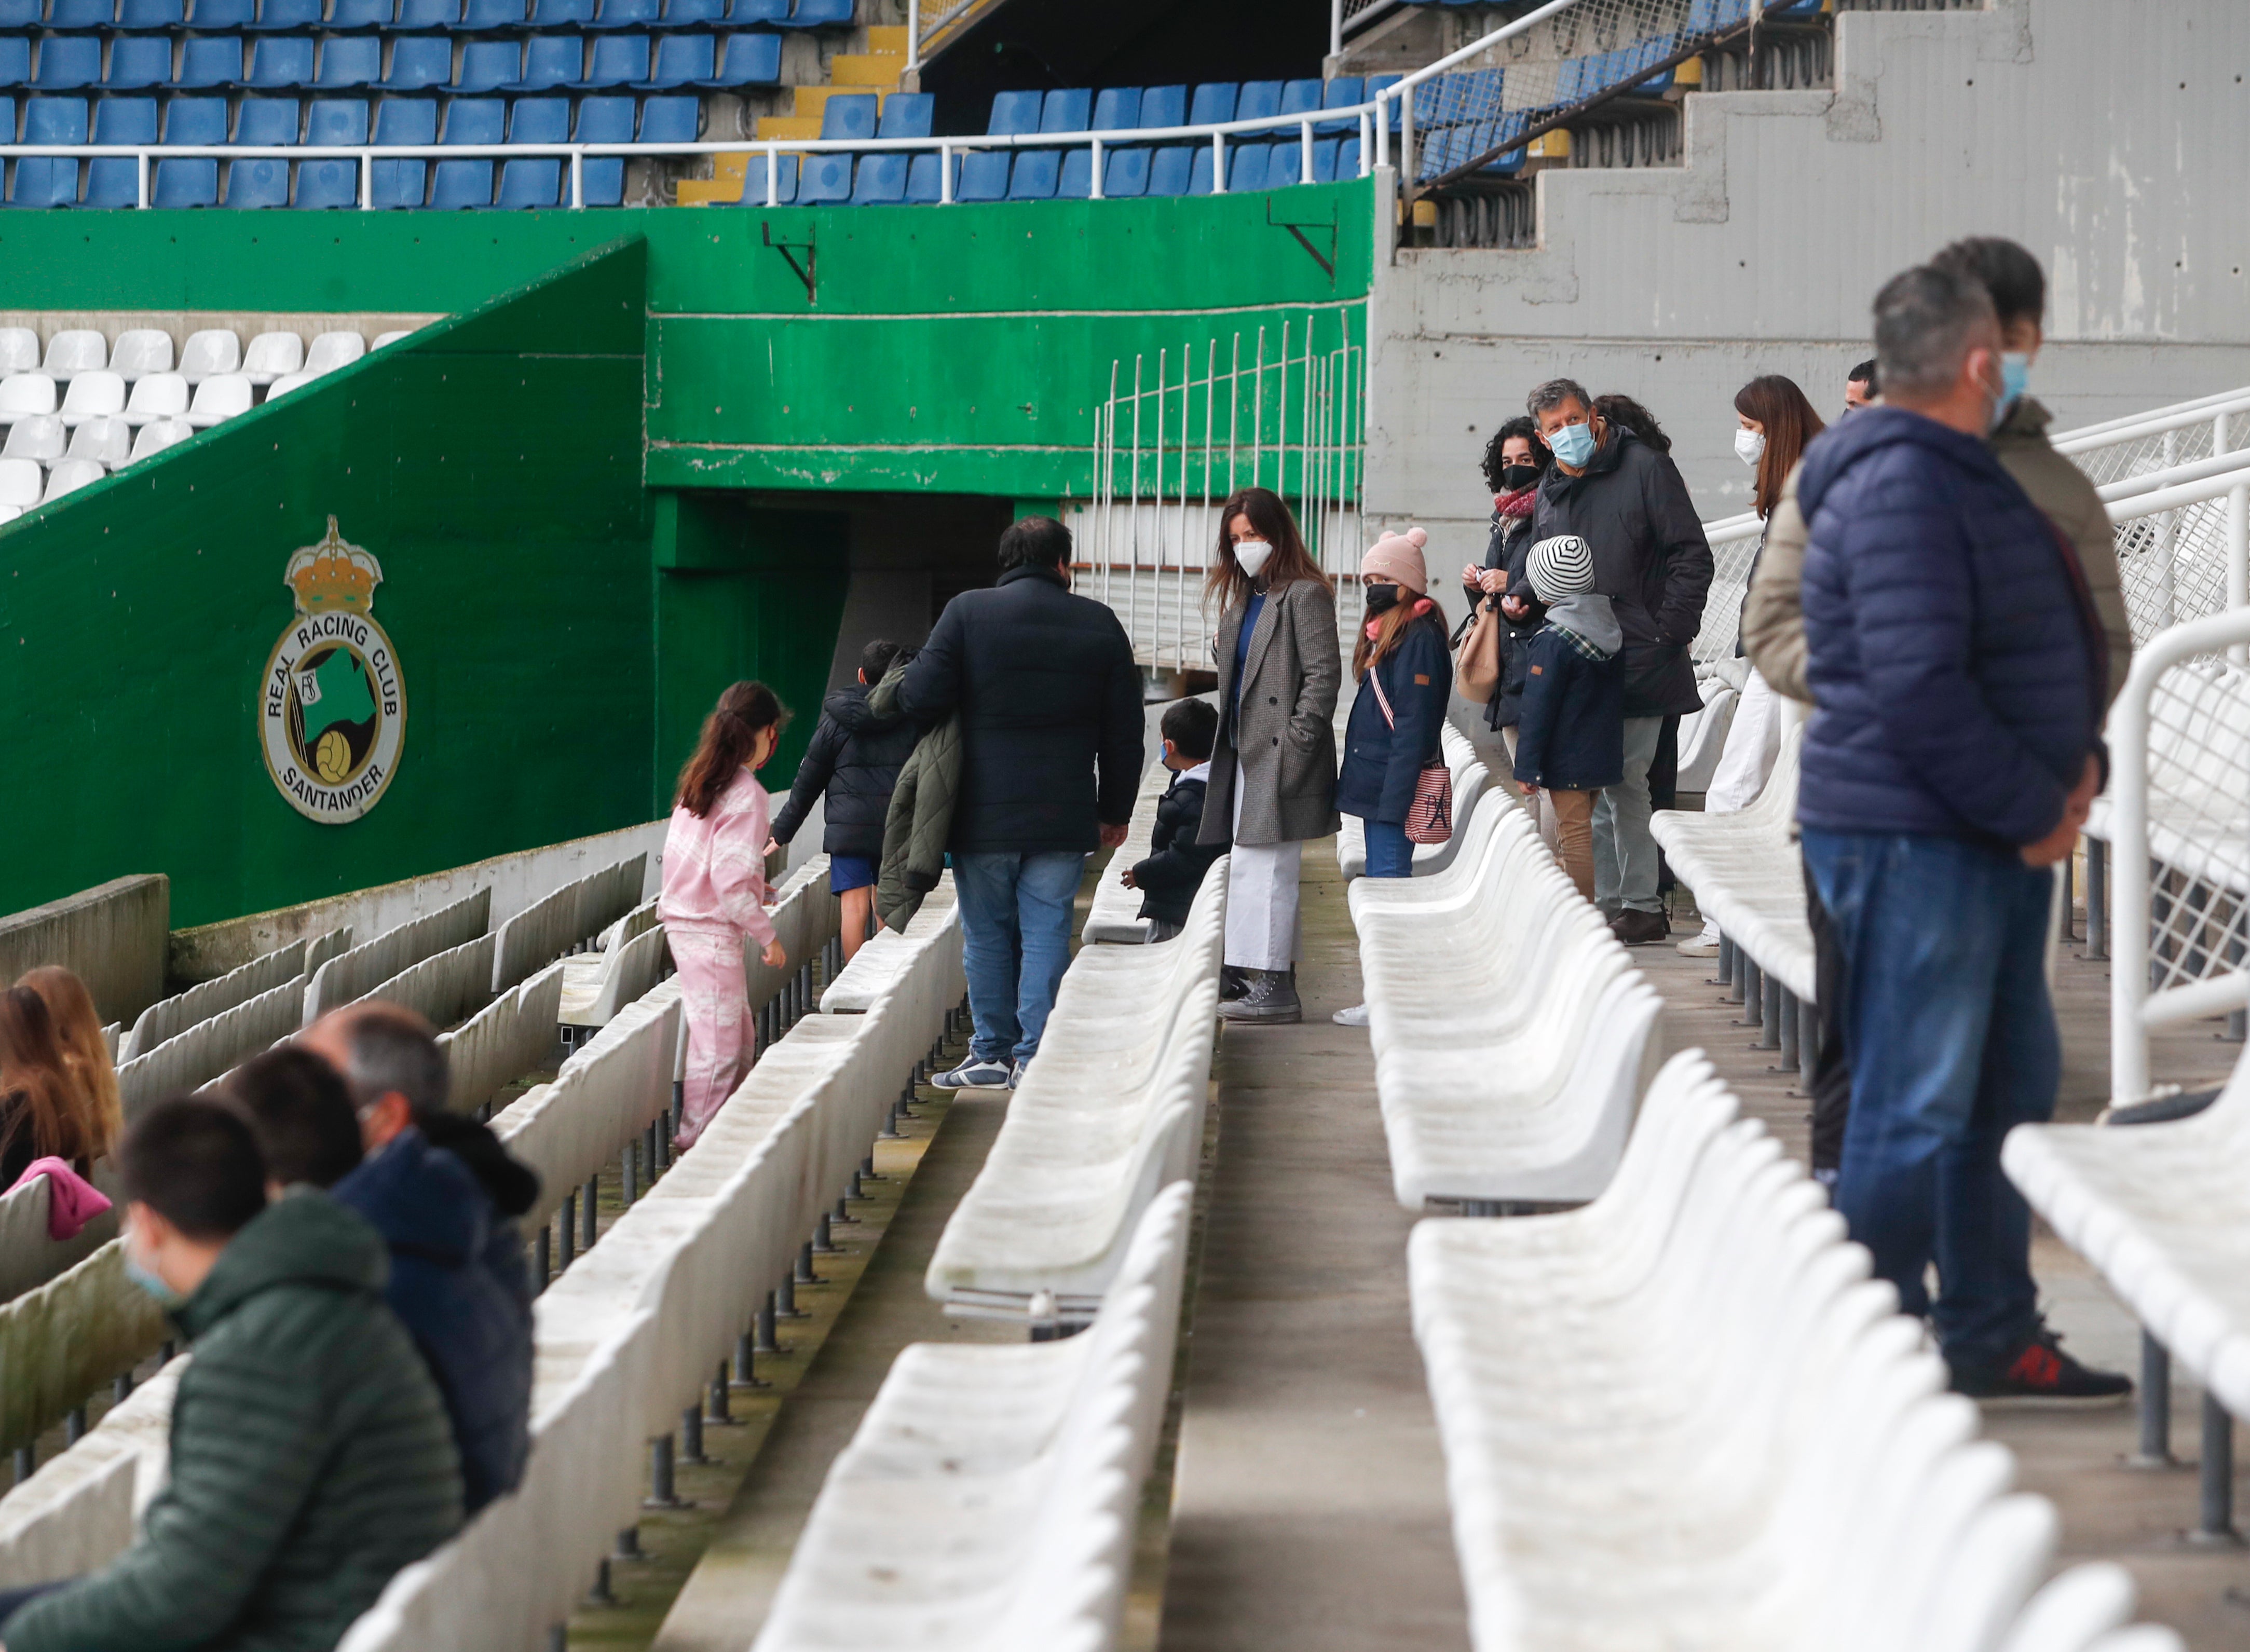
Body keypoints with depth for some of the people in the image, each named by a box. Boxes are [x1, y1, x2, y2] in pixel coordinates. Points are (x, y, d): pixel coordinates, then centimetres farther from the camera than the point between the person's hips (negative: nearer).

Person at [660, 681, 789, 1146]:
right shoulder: (745, 793, -16)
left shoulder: (698, 783, 10)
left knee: (741, 1037, 18)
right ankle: (697, 1139, 1)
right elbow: (731, 879, -21)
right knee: (718, 1044, -3)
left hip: (684, 924, 9)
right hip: (712, 933, -9)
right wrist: (766, 934, -13)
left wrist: (756, 889, 23)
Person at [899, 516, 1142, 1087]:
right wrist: (1115, 810, 18)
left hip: (982, 816, -1)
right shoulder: (1099, 624, 4)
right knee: (1047, 933, 5)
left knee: (987, 934, 9)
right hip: (1064, 819, 1)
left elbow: (920, 701, -11)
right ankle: (1035, 1056, 2)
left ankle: (993, 1052, 13)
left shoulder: (968, 613, -4)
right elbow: (1124, 733, 7)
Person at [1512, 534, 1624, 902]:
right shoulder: (1611, 627, 5)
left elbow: (1538, 709, -16)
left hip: (1566, 761, -8)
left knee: (1574, 836, -4)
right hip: (1603, 755, 8)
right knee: (1579, 831, 18)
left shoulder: (1553, 641, -18)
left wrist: (1528, 768, -13)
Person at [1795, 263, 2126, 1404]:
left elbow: (2045, 649, 23)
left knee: (2009, 1088, 16)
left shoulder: (1962, 477, 17)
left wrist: (2076, 761, 5)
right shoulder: (1898, 487, -17)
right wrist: (2032, 811, -17)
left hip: (1993, 841, 11)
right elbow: (1918, 690, -24)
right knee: (1914, 1106, -6)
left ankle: (1993, 1340, 26)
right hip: (1913, 840, -11)